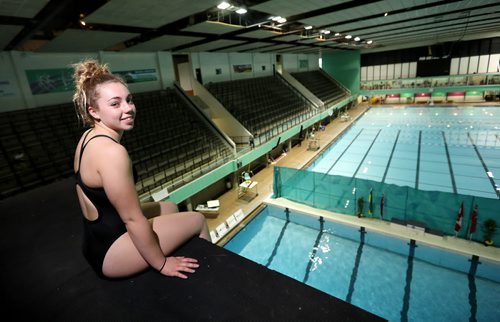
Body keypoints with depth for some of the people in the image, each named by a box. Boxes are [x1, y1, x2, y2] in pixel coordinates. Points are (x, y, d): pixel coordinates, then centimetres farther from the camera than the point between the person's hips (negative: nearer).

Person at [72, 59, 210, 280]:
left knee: (170, 207, 25)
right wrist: (162, 263, -14)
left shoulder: (89, 137, 0)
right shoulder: (112, 151, -30)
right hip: (111, 252, -9)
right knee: (198, 220, 3)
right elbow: (133, 219, -26)